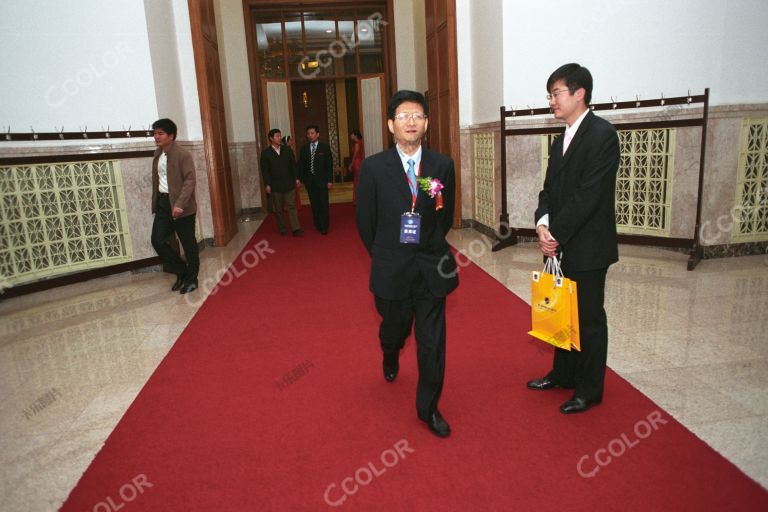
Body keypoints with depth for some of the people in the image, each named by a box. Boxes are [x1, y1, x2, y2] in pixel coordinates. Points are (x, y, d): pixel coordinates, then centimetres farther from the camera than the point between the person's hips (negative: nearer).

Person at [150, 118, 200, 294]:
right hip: (162, 203, 7)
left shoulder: (183, 154, -13)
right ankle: (181, 271, 21)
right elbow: (156, 179, 17)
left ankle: (191, 279, 18)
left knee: (188, 244, 3)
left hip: (181, 206, -7)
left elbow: (190, 180, -19)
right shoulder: (157, 154, 11)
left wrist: (180, 204, -27)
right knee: (157, 240, 3)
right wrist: (155, 202, 15)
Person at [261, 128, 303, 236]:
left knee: (292, 206, -3)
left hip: (289, 184, 1)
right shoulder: (265, 153, 0)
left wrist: (296, 179, 1)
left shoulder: (287, 149, 6)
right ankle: (282, 229, 17)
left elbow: (293, 165, 7)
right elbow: (265, 170, -2)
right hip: (275, 185, -1)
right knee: (279, 209, 7)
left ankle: (296, 229, -4)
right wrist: (267, 184, -8)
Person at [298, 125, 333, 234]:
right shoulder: (304, 148, 8)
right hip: (309, 180, 3)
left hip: (322, 180, -3)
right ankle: (317, 225, 17)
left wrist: (329, 180, -7)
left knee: (323, 204, -5)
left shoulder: (325, 147, 0)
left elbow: (329, 164, -1)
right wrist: (301, 179, 1)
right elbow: (301, 165, 9)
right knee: (314, 204, 6)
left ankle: (324, 227, 1)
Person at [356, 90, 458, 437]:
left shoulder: (442, 165, -2)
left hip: (432, 267, 1)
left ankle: (429, 408, 22)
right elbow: (365, 220, 1)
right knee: (394, 328, 20)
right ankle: (390, 356, 57)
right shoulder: (373, 167, -7)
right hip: (391, 269, 0)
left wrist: (430, 249, 11)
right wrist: (383, 256, 8)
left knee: (432, 342, 4)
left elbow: (446, 216, 9)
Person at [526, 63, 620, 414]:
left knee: (589, 319, 5)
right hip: (561, 245, 8)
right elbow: (549, 190, 11)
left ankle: (589, 390, 20)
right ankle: (563, 374, 34)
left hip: (588, 247, -8)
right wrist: (543, 223, -8)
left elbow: (588, 194, -20)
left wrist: (557, 234, -17)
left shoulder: (602, 135, -13)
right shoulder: (560, 142, 14)